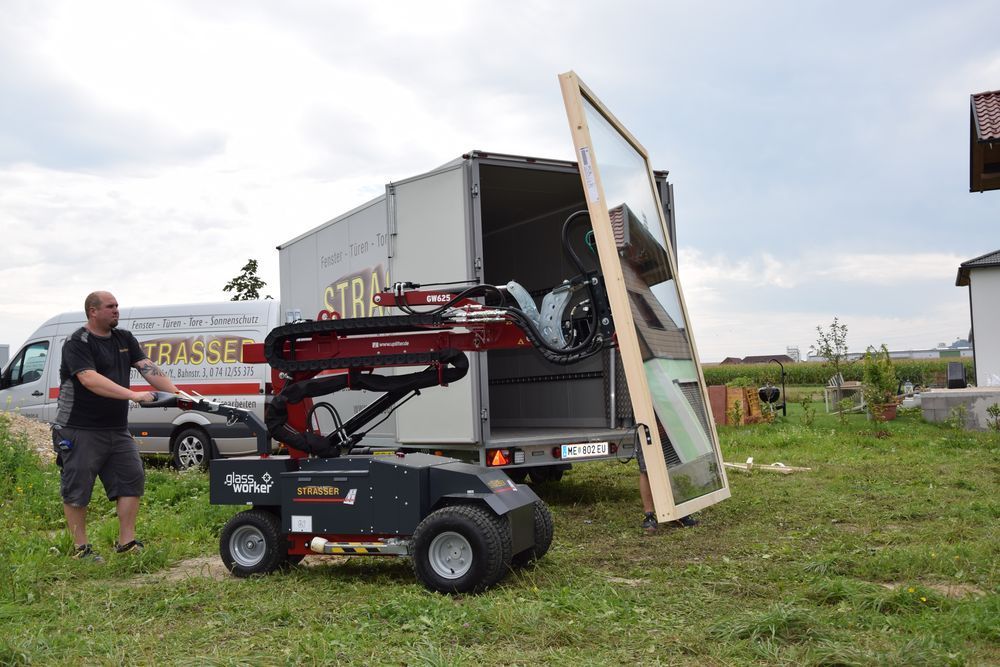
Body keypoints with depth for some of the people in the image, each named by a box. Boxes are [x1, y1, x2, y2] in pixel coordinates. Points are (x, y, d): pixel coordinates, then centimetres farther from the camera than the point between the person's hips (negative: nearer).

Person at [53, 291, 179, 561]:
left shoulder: (124, 339, 10)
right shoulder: (77, 343, -12)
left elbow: (148, 368, 2)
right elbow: (90, 379, -26)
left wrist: (176, 392, -13)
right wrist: (133, 395, -34)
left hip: (117, 429, 7)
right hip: (80, 431, -7)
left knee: (132, 479, 3)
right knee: (77, 489, 1)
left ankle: (126, 541, 10)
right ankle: (80, 548, 13)